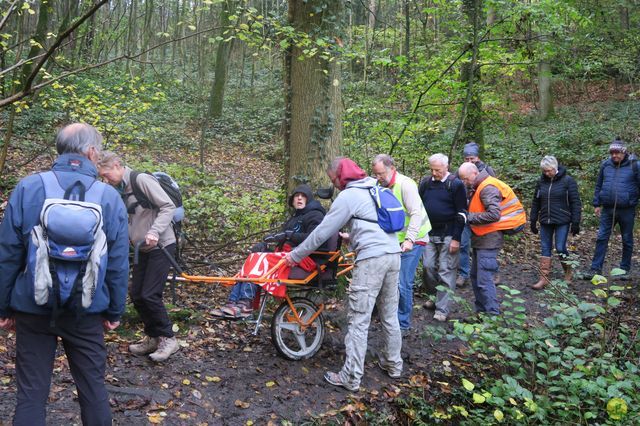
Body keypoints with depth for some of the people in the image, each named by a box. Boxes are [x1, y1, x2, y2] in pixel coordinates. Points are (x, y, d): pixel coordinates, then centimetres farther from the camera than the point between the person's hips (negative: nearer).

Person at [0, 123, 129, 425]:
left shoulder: (27, 188, -6)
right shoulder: (109, 196, -5)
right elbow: (118, 263, -2)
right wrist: (114, 312, 9)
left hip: (34, 307, 0)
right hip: (86, 310, 0)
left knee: (31, 392, 10)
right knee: (93, 387, 15)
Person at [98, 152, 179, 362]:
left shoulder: (142, 180, -15)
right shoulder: (119, 189, 10)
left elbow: (168, 206, -19)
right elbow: (125, 222, 16)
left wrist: (155, 232, -29)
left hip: (161, 246, -8)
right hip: (143, 249, 8)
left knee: (150, 295, -10)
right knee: (136, 295, 8)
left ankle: (168, 339, 5)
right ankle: (153, 337, 24)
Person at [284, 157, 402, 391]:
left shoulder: (347, 196, -3)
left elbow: (322, 232, -2)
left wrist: (295, 255, 7)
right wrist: (352, 238, 41)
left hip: (371, 259, -8)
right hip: (393, 254, 8)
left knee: (358, 320, -3)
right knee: (390, 315, 19)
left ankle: (351, 378, 0)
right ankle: (393, 364, 30)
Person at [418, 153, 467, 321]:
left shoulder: (456, 184, -7)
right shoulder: (425, 183, 7)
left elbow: (461, 213, -7)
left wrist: (456, 238, -11)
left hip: (448, 236, -5)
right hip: (429, 233, 5)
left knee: (446, 271, -2)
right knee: (428, 267, 7)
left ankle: (442, 309, 3)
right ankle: (434, 297, 28)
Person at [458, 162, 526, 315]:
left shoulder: (488, 188, -18)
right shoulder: (478, 187, 13)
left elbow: (494, 214, -26)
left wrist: (470, 217, -20)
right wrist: (469, 215, -1)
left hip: (489, 239, -10)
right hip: (480, 239, 10)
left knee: (484, 279, -9)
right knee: (475, 276, 15)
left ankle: (493, 314, -2)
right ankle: (481, 310, 25)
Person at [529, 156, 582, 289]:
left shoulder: (567, 181, -6)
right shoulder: (541, 182, 6)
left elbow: (575, 203, -6)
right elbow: (535, 203, 13)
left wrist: (575, 223, -9)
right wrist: (533, 221, 11)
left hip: (562, 222, -4)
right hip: (545, 222, 4)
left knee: (560, 248, -4)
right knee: (545, 248, 5)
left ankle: (568, 273, 21)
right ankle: (544, 278, 9)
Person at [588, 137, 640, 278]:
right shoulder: (605, 164, 4)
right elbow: (598, 185, 11)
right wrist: (597, 204, 9)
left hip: (627, 210, -2)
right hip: (608, 209, 2)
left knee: (627, 240, 10)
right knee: (601, 238, 0)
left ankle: (625, 268, 23)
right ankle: (596, 269, 3)